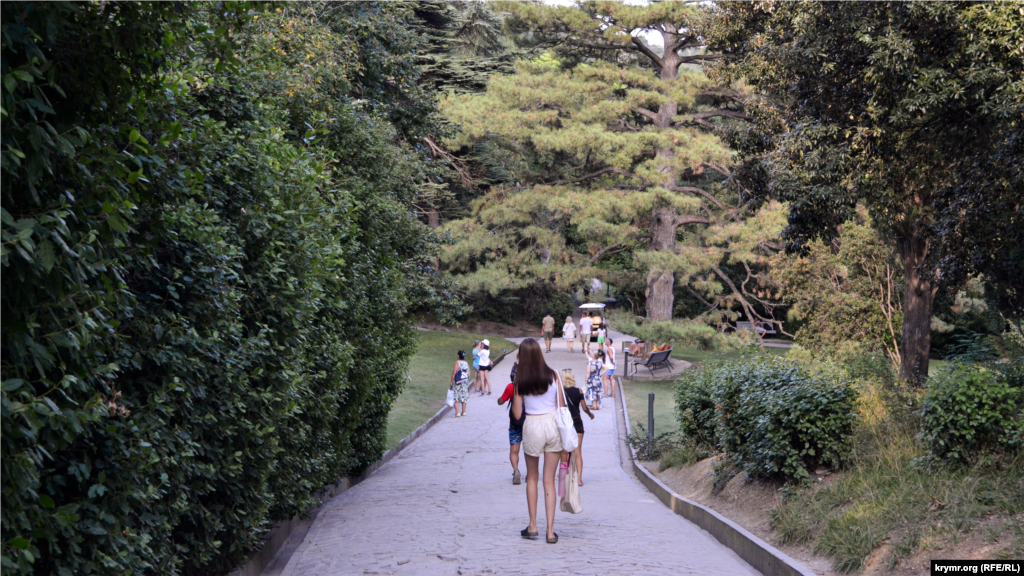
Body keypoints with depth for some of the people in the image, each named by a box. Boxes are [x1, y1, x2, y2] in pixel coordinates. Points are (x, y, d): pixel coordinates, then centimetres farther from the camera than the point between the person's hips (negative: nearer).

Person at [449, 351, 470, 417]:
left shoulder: (457, 363, -14)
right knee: (464, 397, 13)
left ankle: (457, 413, -10)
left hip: (458, 382, -6)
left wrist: (451, 382, -11)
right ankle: (464, 412, 18)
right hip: (465, 382, 6)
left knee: (456, 398, -3)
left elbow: (454, 373, -16)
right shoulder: (467, 363, 5)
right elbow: (468, 374, 8)